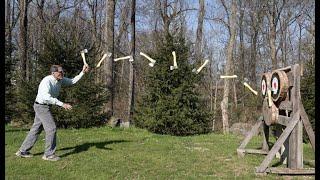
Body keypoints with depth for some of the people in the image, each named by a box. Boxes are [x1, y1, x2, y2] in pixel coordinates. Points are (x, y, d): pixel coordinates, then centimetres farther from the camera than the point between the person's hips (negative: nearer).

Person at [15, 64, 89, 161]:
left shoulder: (60, 80, 0)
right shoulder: (47, 81, -26)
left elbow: (73, 81, 9)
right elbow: (46, 97, -38)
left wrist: (83, 72, -3)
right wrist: (62, 104, -41)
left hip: (44, 107, 9)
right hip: (42, 106, -9)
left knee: (36, 129, 15)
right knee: (51, 129, -8)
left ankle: (23, 151, 25)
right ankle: (49, 154, 2)